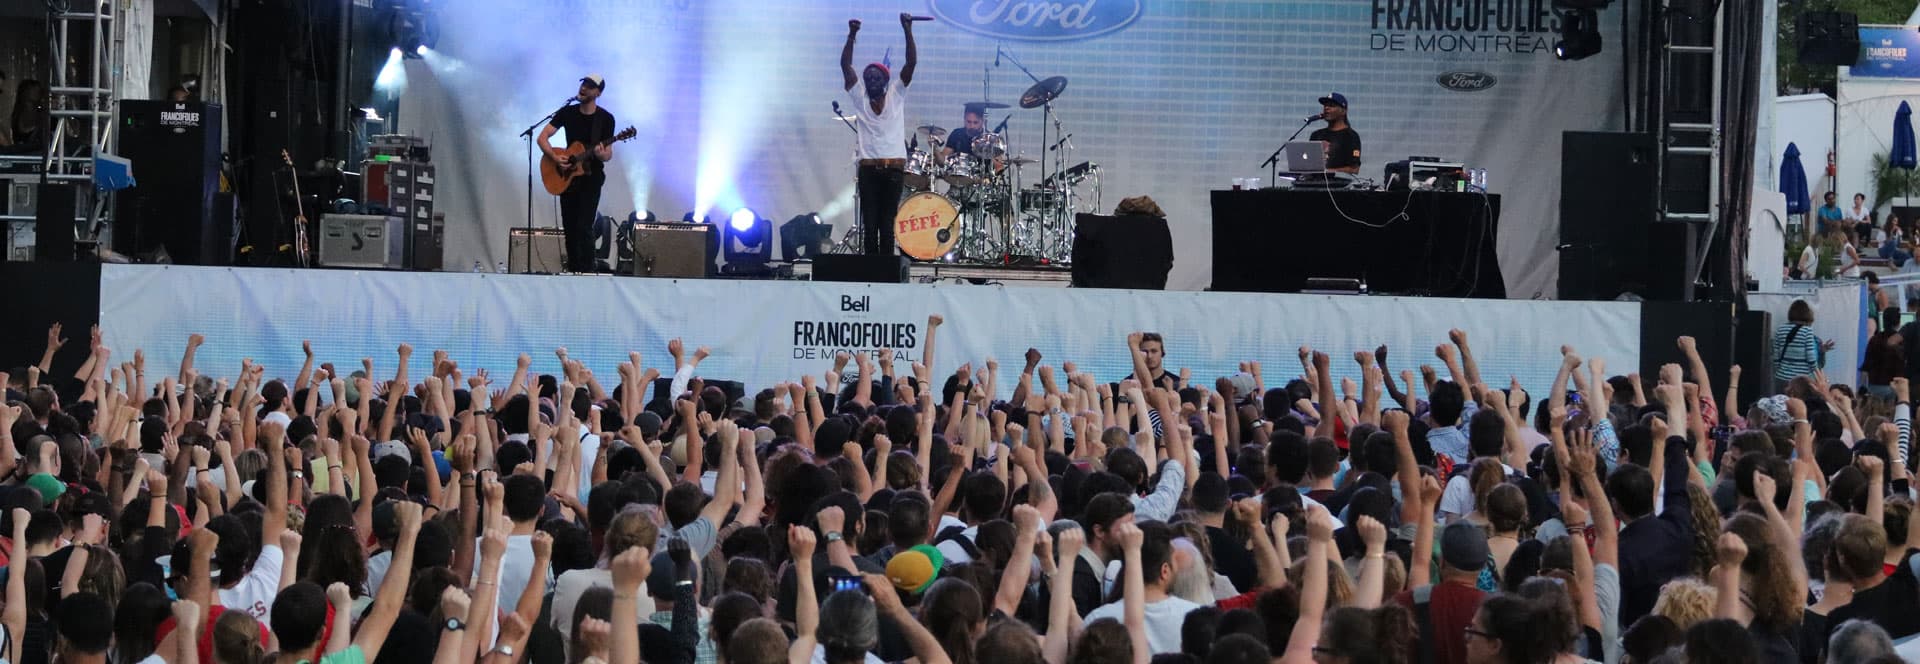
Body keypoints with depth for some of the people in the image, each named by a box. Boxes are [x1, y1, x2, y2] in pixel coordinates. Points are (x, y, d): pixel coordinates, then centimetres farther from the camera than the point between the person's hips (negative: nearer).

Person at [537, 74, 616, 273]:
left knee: (584, 227, -15)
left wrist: (601, 154, -29)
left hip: (591, 176, -4)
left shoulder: (605, 118, -6)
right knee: (569, 226, 7)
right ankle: (573, 269, 16)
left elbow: (608, 154, -5)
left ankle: (587, 270, -12)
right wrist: (554, 157, -16)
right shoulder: (567, 113, 1)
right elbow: (543, 137, 1)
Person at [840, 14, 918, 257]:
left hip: (893, 168, -1)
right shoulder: (859, 97, 8)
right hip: (868, 168, 1)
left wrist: (908, 31, -10)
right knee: (869, 224, -1)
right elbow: (845, 66, 0)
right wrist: (852, 36, -10)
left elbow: (911, 63, -1)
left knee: (887, 224, 0)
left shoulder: (896, 95, 7)